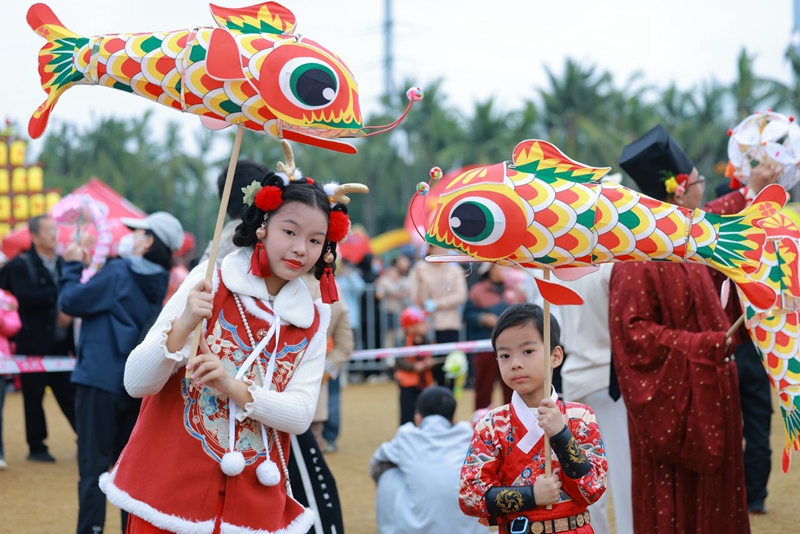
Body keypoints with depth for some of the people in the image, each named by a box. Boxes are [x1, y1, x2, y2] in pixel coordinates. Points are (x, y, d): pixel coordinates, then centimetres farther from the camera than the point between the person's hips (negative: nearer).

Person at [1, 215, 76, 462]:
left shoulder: (63, 263, 12)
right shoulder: (21, 265, -5)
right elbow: (25, 297, -19)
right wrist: (59, 293, -20)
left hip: (60, 344, 4)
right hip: (34, 345, -4)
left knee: (69, 395, 5)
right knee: (34, 397, 3)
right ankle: (36, 448, 11)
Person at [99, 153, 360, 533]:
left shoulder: (313, 319, 5)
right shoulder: (209, 284, -6)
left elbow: (301, 415, -5)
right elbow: (135, 383, -10)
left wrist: (235, 389, -21)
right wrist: (183, 327, -26)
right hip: (171, 488, -3)